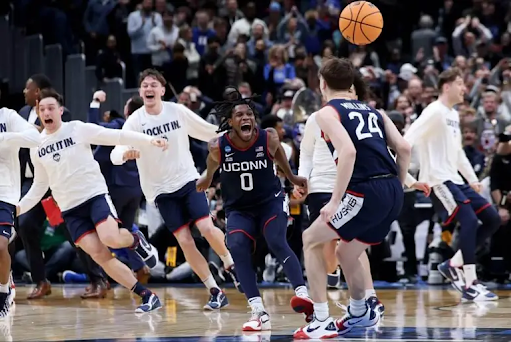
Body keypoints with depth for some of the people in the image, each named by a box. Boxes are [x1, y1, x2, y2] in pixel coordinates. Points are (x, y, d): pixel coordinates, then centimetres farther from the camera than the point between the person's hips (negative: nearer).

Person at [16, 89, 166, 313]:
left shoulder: (78, 129, -4)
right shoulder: (36, 147, 8)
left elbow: (116, 136, -8)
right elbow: (40, 186, 19)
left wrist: (149, 141, -19)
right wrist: (19, 207, 6)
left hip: (95, 195, -4)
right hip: (70, 209, 4)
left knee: (110, 238, -29)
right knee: (100, 255, -10)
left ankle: (136, 240, 8)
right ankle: (147, 297, -6)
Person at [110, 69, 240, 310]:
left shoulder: (178, 111, -5)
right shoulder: (135, 121, -9)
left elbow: (212, 133, 6)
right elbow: (115, 154, -20)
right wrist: (126, 153, -42)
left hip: (188, 180, 0)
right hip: (161, 189, 0)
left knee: (207, 228, -17)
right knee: (184, 241, -6)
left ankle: (231, 266, 11)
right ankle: (215, 292, 4)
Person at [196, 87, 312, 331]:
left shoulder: (268, 138, -18)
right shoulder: (218, 147, -17)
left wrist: (292, 177, 14)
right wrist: (207, 179, 25)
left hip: (271, 200, -1)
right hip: (238, 208, 1)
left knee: (277, 242, -24)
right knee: (237, 248, -20)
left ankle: (302, 292, -26)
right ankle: (259, 313, -21)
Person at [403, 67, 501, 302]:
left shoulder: (453, 115, 18)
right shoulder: (434, 112, -10)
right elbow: (407, 141, -19)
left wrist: (472, 178, 22)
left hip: (455, 180, 10)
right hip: (438, 181, -10)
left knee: (492, 219, 4)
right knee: (469, 220, -22)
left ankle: (454, 265, 9)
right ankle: (469, 286, -20)